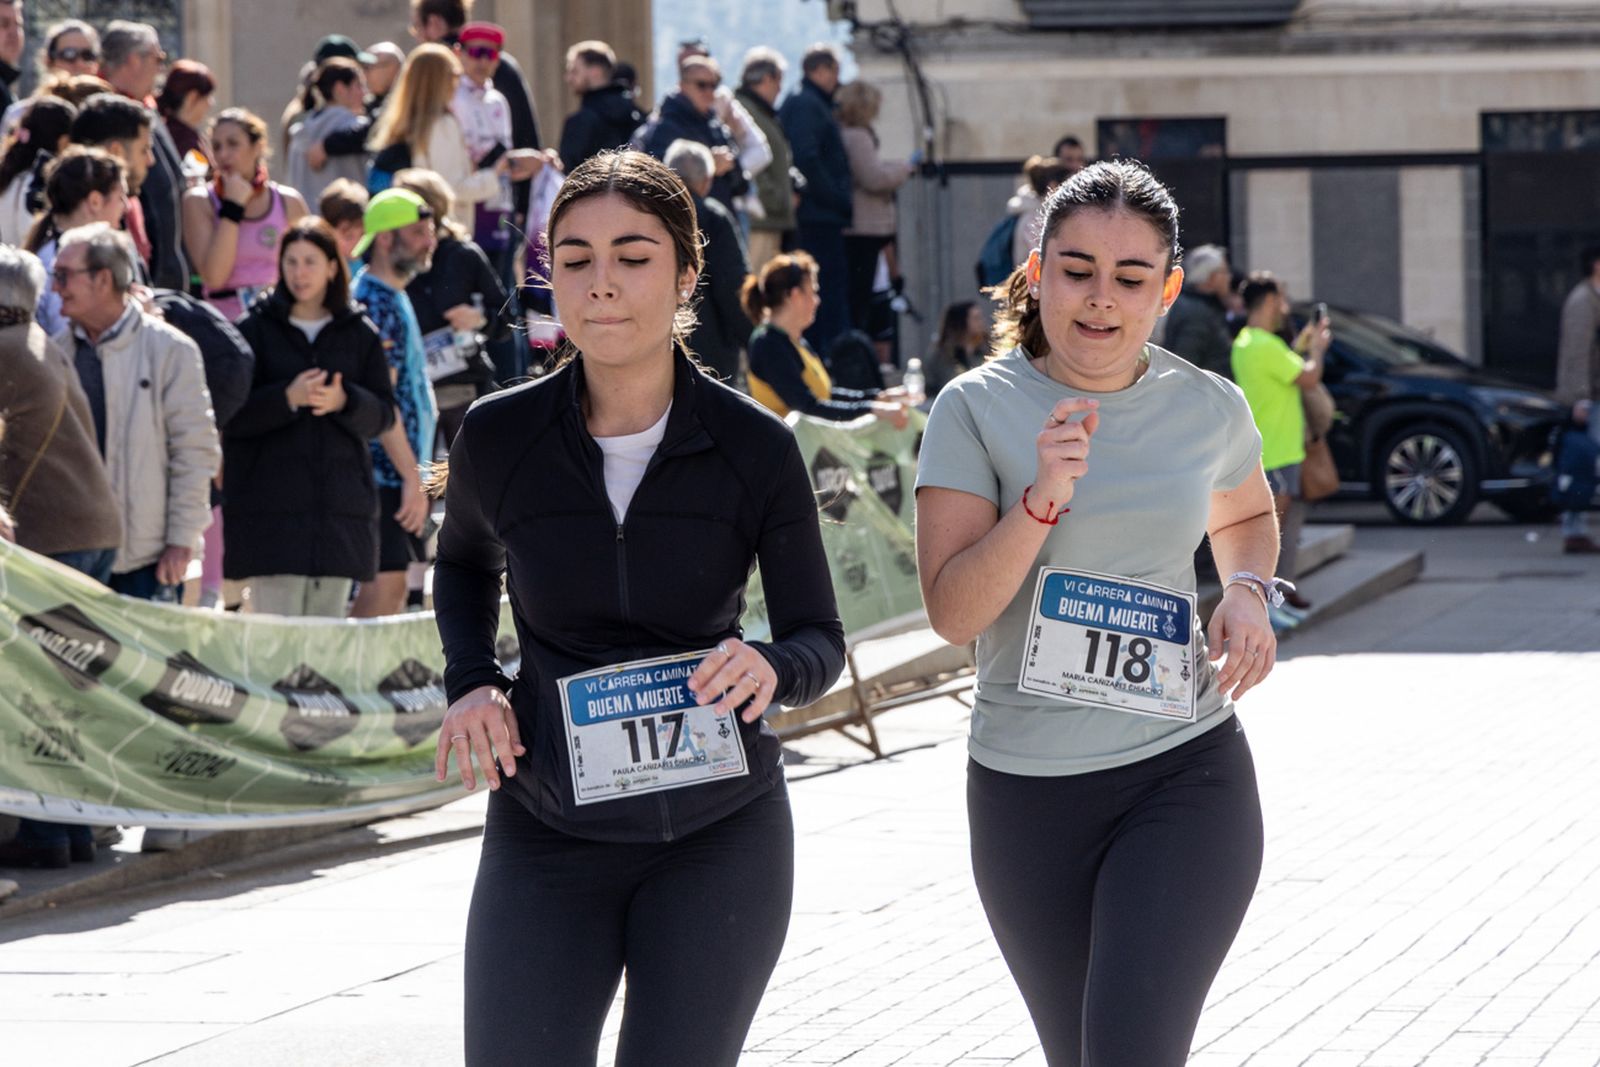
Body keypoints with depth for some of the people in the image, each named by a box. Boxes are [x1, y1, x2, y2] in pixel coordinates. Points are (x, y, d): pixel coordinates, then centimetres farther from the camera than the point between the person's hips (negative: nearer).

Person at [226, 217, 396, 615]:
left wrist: (344, 401, -14)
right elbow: (231, 413, -4)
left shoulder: (359, 333, 11)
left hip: (340, 505, 3)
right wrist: (287, 398, -19)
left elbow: (383, 414, 6)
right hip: (271, 506, -3)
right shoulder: (255, 329, 4)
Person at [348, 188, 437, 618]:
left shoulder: (393, 298, 17)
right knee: (384, 583, -11)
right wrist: (412, 477, -20)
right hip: (386, 470, -10)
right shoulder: (375, 303, -15)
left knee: (390, 584, 10)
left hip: (397, 471, 10)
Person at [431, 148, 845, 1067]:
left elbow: (822, 640, -1)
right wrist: (471, 682, 0)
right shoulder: (499, 437, -5)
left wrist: (772, 667, -24)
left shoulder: (754, 447, -8)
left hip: (719, 833, -1)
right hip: (546, 832, 1)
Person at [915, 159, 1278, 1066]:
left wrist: (1249, 591, 3)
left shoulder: (1210, 410, 2)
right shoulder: (977, 409, -6)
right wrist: (1042, 499, -27)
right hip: (1026, 789, 1)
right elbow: (954, 612, -13)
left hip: (1185, 779, -1)